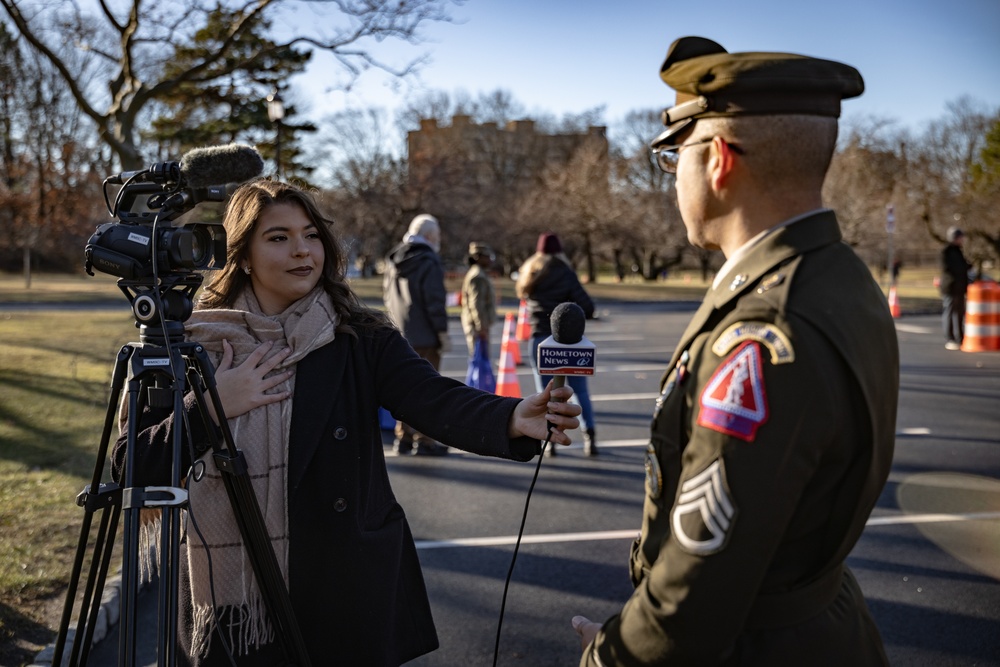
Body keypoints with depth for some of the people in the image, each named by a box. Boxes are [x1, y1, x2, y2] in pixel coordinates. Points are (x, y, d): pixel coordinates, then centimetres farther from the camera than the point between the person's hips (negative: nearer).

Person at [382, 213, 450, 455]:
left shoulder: (393, 260, 12)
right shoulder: (429, 262, -13)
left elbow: (386, 294, 18)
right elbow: (434, 301, -16)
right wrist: (443, 332, -10)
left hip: (400, 335, 7)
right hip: (425, 336, -7)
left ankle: (403, 437, 18)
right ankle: (424, 440, 2)